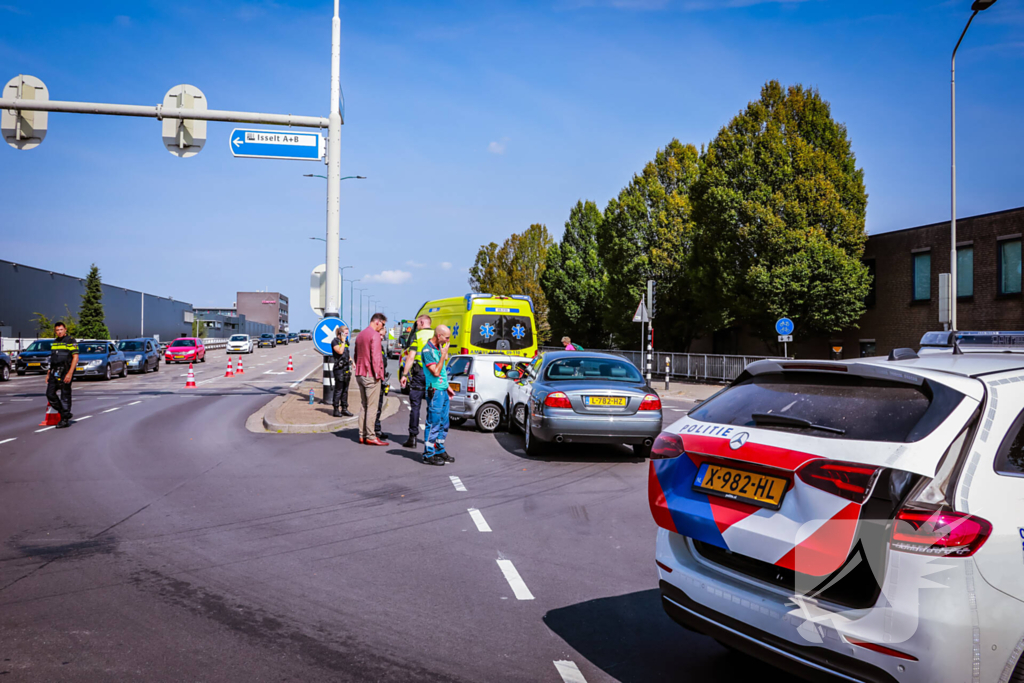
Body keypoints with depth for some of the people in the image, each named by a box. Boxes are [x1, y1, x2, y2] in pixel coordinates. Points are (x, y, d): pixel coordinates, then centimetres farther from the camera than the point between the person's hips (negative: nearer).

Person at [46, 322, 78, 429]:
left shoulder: (71, 342, -4)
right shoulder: (54, 343, 18)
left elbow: (75, 358, -11)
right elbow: (52, 359, 23)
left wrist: (70, 373, -19)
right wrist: (48, 373, 17)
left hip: (65, 372, -7)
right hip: (54, 372, 7)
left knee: (65, 396, -3)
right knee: (50, 394, 2)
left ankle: (65, 420, 4)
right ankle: (65, 413, 17)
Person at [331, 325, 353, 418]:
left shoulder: (346, 342, 16)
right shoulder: (335, 341, -7)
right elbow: (340, 351, -23)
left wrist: (350, 369, 17)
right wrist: (343, 341, -14)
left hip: (346, 368, 7)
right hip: (339, 368, -7)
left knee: (345, 390, 10)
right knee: (338, 390, -5)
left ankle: (344, 409, 15)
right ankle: (336, 410, 0)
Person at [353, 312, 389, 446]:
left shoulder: (360, 335, 16)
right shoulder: (375, 335, -13)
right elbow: (375, 356, -19)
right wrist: (377, 374, -15)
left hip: (360, 374, 9)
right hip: (371, 375, -9)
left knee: (363, 406, 12)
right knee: (371, 407, -6)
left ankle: (362, 435, 15)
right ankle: (370, 437, -5)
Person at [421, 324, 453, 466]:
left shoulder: (439, 348, 14)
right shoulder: (428, 350, -15)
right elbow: (435, 372, -21)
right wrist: (443, 355, -16)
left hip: (443, 390, 9)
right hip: (435, 391, -9)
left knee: (444, 423, 14)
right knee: (433, 423, -5)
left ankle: (439, 450, 24)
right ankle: (428, 455, 2)